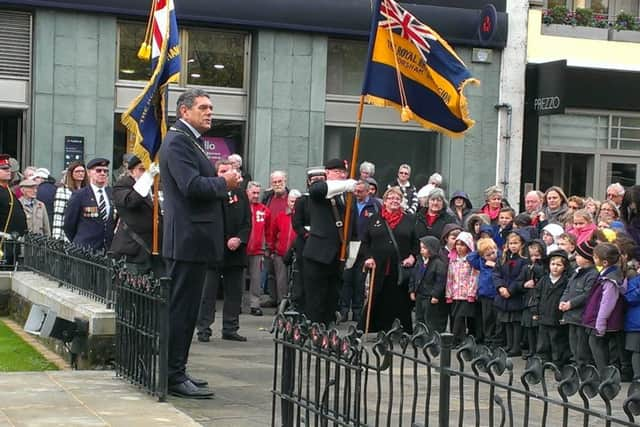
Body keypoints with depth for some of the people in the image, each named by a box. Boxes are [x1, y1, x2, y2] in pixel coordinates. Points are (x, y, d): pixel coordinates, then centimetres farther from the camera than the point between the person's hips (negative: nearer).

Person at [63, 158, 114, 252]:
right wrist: (77, 244, 10)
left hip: (109, 249, 4)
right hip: (85, 250, -3)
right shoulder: (79, 196, -2)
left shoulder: (112, 193, 10)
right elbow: (69, 224, 3)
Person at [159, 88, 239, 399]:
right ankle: (175, 376, -3)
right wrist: (224, 183, -10)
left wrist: (221, 183, 6)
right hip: (188, 238, -11)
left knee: (185, 308, 15)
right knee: (181, 307, -7)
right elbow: (192, 186, -24)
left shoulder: (191, 141, 20)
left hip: (194, 239, 11)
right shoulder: (178, 141, -13)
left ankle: (176, 370, 22)